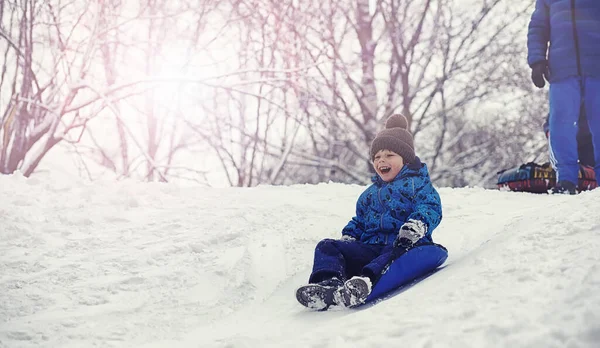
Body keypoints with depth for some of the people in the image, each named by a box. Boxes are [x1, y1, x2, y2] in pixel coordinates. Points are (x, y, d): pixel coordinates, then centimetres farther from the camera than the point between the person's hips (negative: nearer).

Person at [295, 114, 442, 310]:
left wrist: (416, 226, -31)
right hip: (370, 247, 6)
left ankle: (366, 281, -70)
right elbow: (359, 222, 34)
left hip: (400, 244, -6)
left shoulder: (417, 183, 9)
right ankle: (329, 282, -44)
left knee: (398, 252, -43)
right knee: (327, 247, -12)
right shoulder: (370, 193, 30)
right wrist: (348, 237, 10)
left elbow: (431, 207, -9)